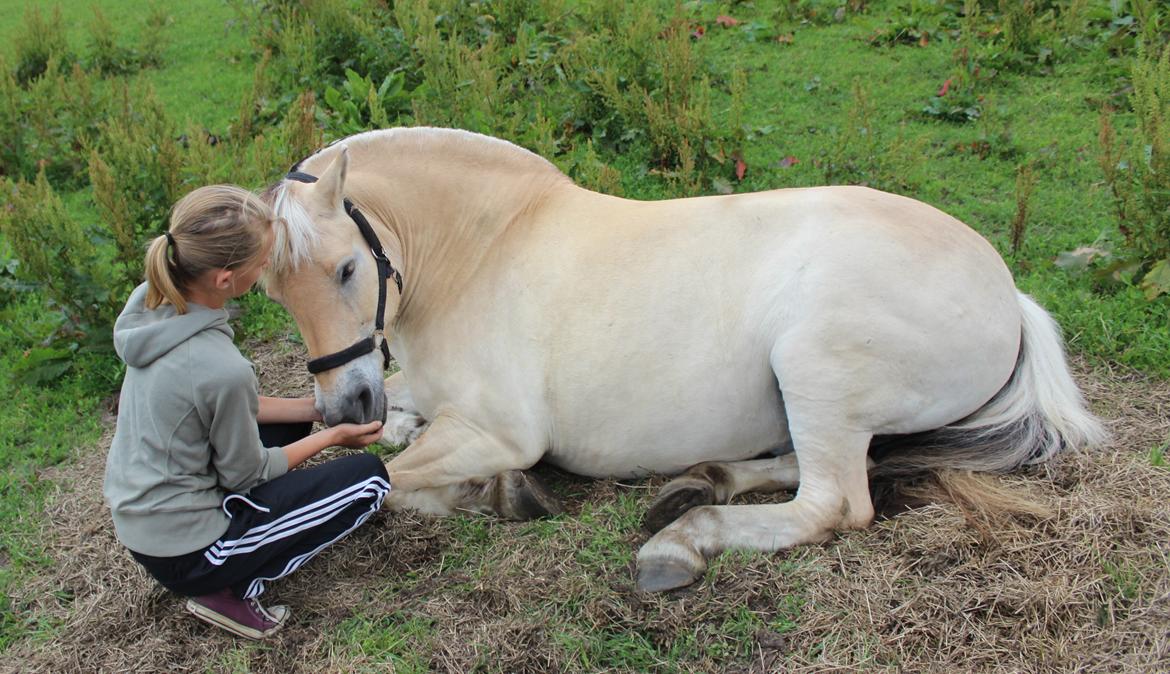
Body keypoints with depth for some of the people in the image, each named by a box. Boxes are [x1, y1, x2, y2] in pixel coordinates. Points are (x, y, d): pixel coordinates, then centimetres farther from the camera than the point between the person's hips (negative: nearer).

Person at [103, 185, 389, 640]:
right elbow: (247, 475, -14)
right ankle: (231, 592, 1)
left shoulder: (153, 303, -7)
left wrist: (317, 408, 5)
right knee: (368, 477, 0)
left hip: (133, 516, 8)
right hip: (183, 554, -8)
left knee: (291, 420, 22)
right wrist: (332, 435, -1)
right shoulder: (219, 367, -32)